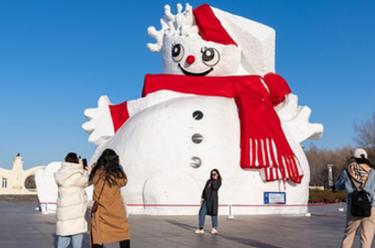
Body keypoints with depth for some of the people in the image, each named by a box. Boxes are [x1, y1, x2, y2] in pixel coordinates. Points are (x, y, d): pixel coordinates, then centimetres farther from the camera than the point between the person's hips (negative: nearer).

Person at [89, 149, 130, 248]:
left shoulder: (96, 173, -9)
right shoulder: (117, 174, -13)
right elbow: (124, 181, 9)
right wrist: (119, 167, 14)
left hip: (101, 212, 1)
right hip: (117, 212, -1)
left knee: (97, 239, 6)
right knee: (124, 234, 16)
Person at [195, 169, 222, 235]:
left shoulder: (218, 182, 3)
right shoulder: (209, 181, 17)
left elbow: (215, 187, -17)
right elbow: (204, 189, 16)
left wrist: (214, 181, -4)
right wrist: (202, 197, 6)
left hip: (213, 199, -5)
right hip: (206, 199, 5)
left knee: (213, 214, -1)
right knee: (202, 213, -3)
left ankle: (214, 228, 9)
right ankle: (201, 228, 0)